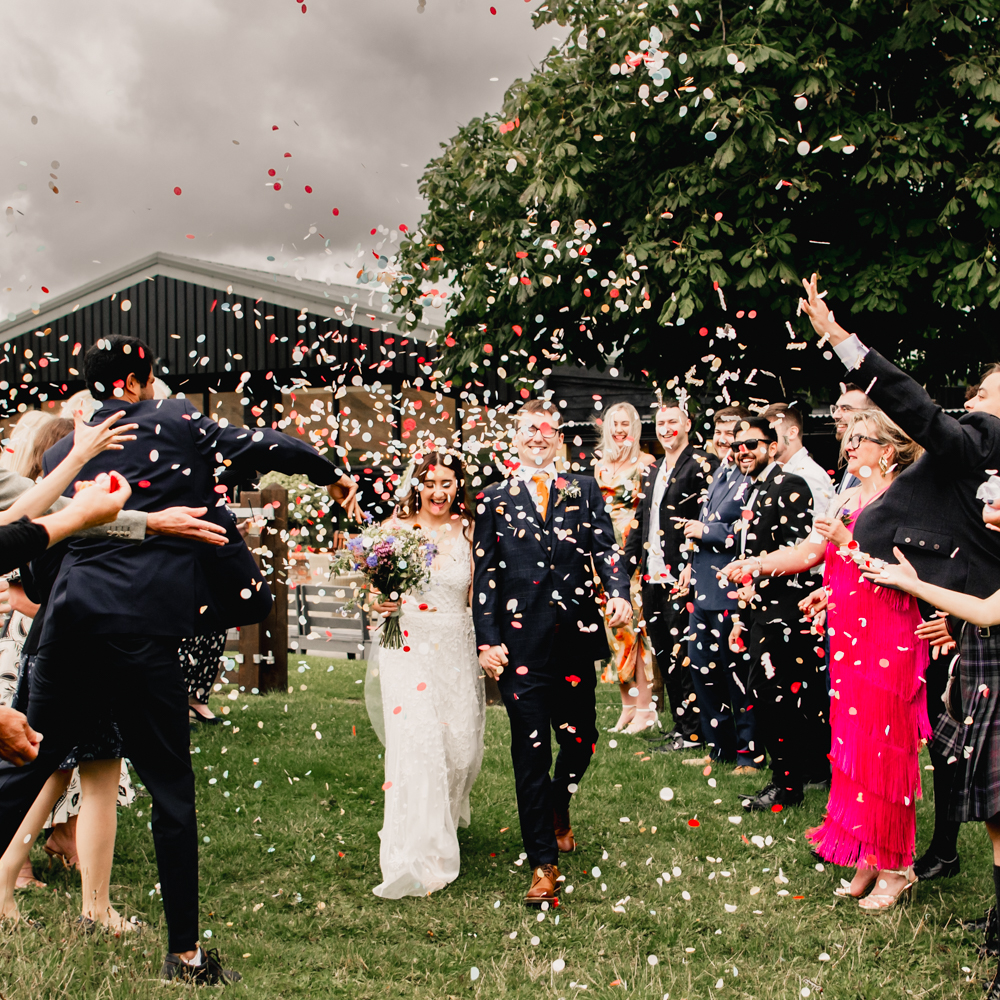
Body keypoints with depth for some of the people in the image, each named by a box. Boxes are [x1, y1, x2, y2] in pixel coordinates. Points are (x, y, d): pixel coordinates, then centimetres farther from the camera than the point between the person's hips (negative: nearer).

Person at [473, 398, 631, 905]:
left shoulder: (584, 491, 11)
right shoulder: (493, 500, 8)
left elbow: (605, 546, 0)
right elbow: (484, 575, 5)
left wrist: (619, 592, -20)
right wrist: (487, 640, -3)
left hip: (576, 639, 2)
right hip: (521, 643, -2)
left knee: (580, 739, 12)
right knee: (530, 751, -1)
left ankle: (559, 804, 45)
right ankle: (544, 864, 8)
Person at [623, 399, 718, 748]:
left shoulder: (702, 465, -7)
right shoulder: (652, 471, 18)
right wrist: (628, 564, 15)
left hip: (680, 578, -8)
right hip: (653, 578, 8)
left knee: (681, 654, -3)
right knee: (663, 655, 13)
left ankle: (692, 731, 7)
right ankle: (679, 724, 24)